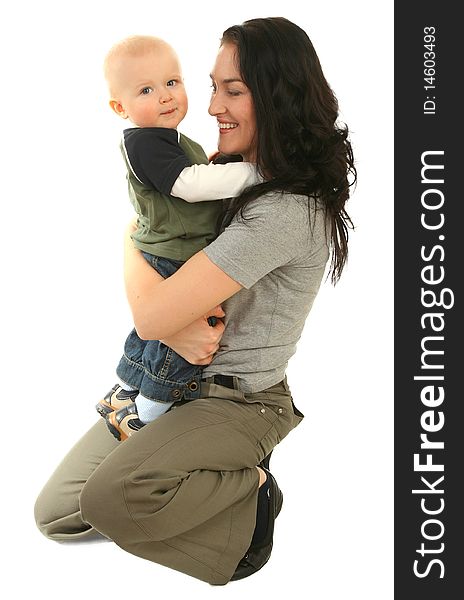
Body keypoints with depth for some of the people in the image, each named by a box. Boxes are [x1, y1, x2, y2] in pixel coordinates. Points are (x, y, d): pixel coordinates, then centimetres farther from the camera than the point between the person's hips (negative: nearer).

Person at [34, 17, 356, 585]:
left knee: (110, 498, -30)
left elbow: (150, 314, -27)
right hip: (176, 378, 9)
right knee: (54, 512, 4)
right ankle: (224, 481, 13)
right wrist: (176, 329, -17)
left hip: (237, 402, -8)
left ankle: (252, 495, -5)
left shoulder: (284, 212, -26)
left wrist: (130, 240, -7)